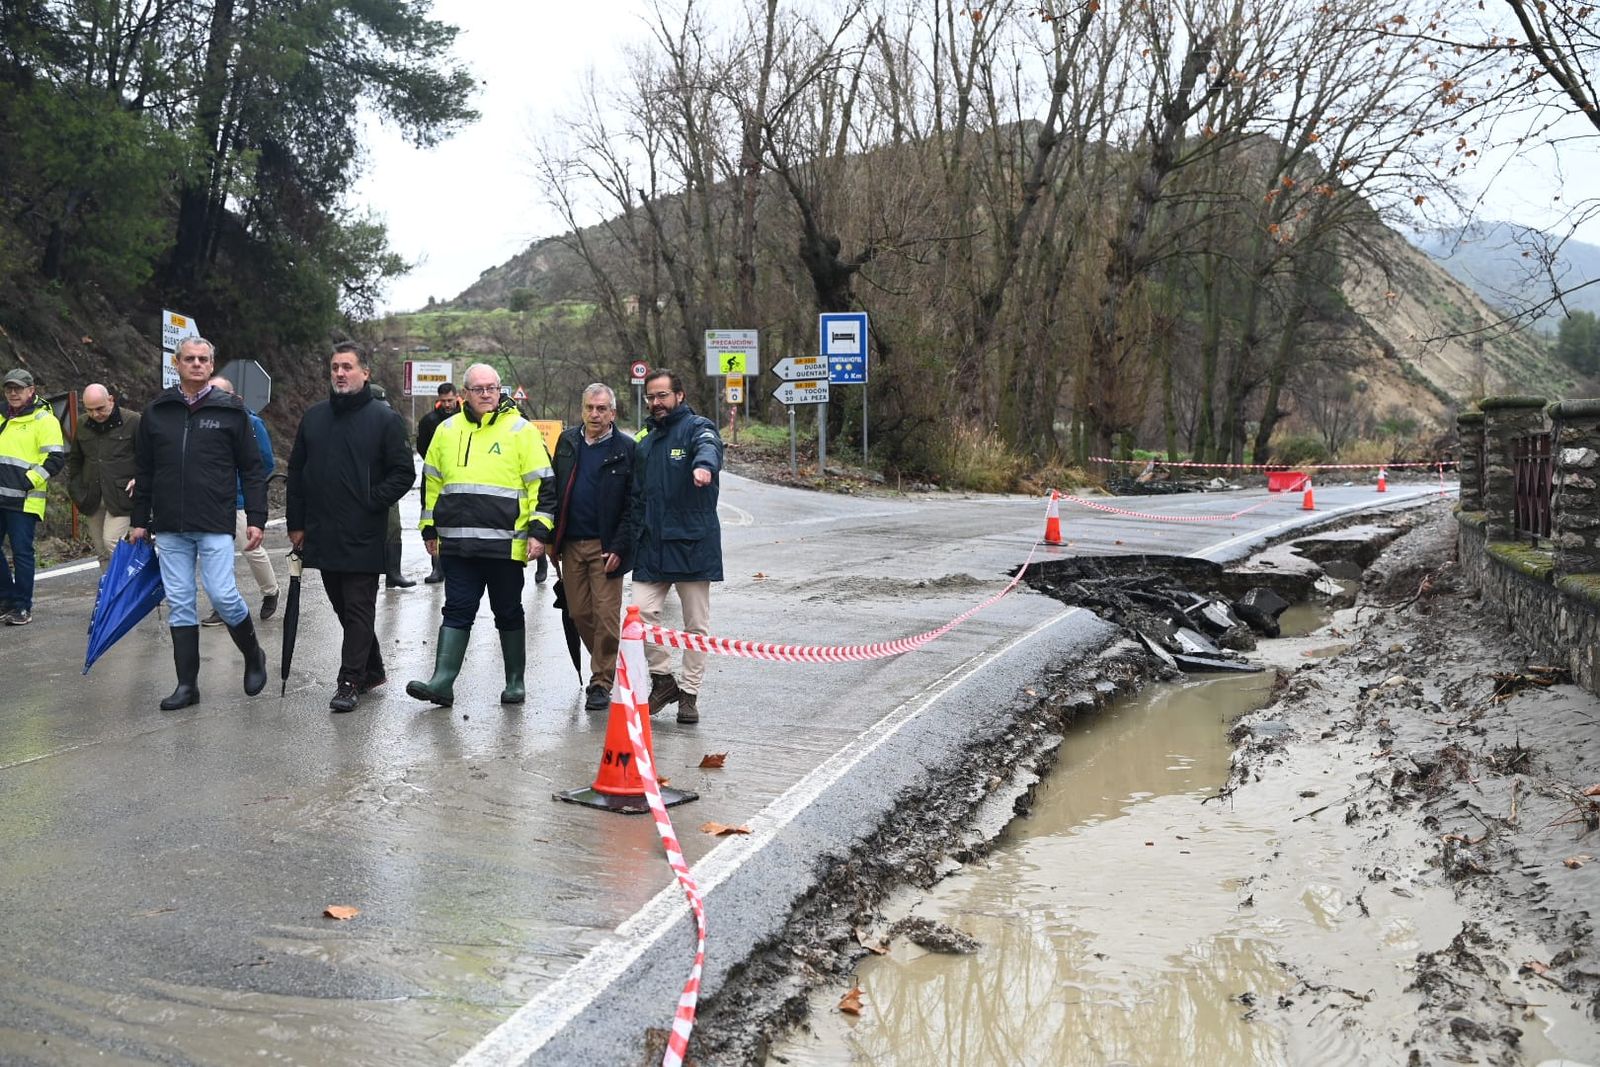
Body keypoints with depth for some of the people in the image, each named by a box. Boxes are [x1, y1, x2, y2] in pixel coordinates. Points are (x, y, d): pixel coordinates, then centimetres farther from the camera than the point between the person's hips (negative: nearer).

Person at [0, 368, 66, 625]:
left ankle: (22, 607, 5)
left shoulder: (44, 420, -4)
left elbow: (56, 459, -10)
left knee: (21, 551, -3)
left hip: (24, 500, -7)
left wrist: (29, 481, -17)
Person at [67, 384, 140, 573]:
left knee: (112, 542, -16)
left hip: (120, 495, -6)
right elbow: (74, 459, 24)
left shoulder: (133, 421, -7)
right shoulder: (82, 425, 11)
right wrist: (75, 487, 15)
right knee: (101, 550, 10)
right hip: (92, 498, 6)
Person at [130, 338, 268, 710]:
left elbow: (252, 469, 1)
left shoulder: (231, 410, 1)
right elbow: (144, 472, 15)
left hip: (215, 525, -3)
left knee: (223, 595, -9)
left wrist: (256, 518, -5)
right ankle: (187, 684, 12)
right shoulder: (156, 411, 9)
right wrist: (139, 521, 13)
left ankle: (253, 657, 17)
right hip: (170, 529, 3)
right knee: (179, 604, 5)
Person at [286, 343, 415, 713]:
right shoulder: (313, 417, 11)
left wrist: (373, 501, -13)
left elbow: (404, 473, -4)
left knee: (358, 609, -3)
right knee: (343, 608, 14)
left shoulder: (385, 418, -4)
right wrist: (297, 523, 9)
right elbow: (296, 471, 15)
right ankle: (372, 670, 27)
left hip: (363, 538, -6)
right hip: (322, 535, 6)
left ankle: (350, 682, 1)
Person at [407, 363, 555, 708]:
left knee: (508, 613, 8)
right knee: (457, 611, 3)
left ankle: (515, 682, 20)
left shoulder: (521, 430, -1)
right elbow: (431, 482, 21)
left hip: (505, 545, -3)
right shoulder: (447, 430, 11)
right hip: (457, 544, 3)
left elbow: (544, 484, -3)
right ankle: (442, 682, 3)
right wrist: (429, 529, 19)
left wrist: (539, 531, -10)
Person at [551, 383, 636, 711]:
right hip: (571, 545, 4)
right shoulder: (567, 441, 10)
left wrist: (619, 548, -12)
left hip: (605, 546, -4)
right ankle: (605, 665, 29)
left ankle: (601, 683, 6)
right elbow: (554, 491, 14)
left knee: (606, 615, -3)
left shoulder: (625, 449, -3)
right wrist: (552, 539, 8)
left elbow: (632, 505, -5)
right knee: (579, 613, 8)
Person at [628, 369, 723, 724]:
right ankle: (663, 678, 13)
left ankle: (690, 692, 14)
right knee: (641, 613, -6)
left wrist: (704, 466, -52)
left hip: (693, 542, -5)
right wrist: (631, 537, 12)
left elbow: (709, 448, -29)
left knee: (696, 623, 3)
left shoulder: (697, 427, -3)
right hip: (652, 544, 5)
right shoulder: (644, 439, 16)